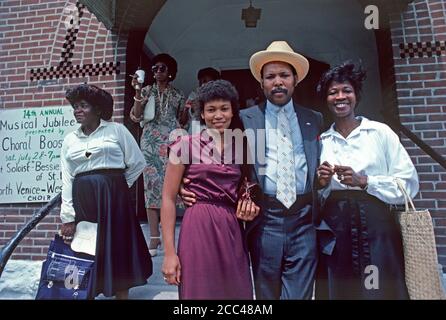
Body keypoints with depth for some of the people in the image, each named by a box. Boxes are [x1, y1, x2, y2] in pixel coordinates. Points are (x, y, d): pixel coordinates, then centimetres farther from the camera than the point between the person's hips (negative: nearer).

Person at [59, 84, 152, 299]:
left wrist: (117, 188, 4)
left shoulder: (116, 130, 1)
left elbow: (138, 163, 2)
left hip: (113, 198, -3)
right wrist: (67, 217, 1)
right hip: (82, 200, 4)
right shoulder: (70, 140, 11)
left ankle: (121, 293, 21)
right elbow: (66, 180, 7)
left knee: (117, 248, 4)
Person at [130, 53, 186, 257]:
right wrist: (137, 92, -10)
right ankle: (154, 237, 1)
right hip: (150, 142, 0)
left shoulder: (177, 95, 14)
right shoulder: (146, 91, 12)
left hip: (171, 143, 0)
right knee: (151, 185, -4)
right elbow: (136, 116, -1)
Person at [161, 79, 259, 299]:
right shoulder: (186, 145, -5)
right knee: (200, 291, 8)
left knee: (236, 291, 13)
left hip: (233, 231, 4)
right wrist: (169, 253, -9)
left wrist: (248, 206, -2)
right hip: (198, 230, -4)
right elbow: (168, 199, -5)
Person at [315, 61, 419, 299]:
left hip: (376, 228, -2)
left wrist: (363, 181, -14)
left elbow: (409, 183, -3)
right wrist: (322, 184, -8)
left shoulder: (381, 132, 1)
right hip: (334, 231, 2)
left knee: (382, 290, 4)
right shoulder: (320, 141, 7)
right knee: (339, 290, 9)